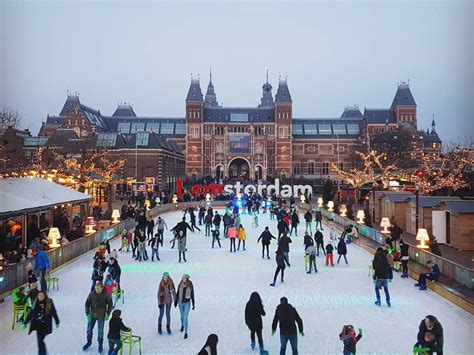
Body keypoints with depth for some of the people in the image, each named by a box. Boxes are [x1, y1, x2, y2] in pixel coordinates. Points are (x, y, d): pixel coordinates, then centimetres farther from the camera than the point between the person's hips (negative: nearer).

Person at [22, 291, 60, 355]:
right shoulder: (36, 303, -4)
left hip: (46, 325, -4)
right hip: (38, 325, 4)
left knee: (40, 340, -13)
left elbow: (54, 313, 1)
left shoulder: (49, 303, -10)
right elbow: (30, 313, 4)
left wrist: (57, 322, 11)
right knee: (39, 341, 9)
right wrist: (25, 323, 2)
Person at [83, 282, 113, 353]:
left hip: (101, 316, -2)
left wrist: (107, 315, -5)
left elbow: (110, 305, -3)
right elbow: (87, 304, -3)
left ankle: (100, 344, 28)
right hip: (92, 315, 2)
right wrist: (87, 314, -8)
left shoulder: (106, 295, -17)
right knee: (89, 329, 13)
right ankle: (89, 342, 37)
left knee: (100, 331, 7)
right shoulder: (92, 294, -15)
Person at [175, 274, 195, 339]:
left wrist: (193, 305, -3)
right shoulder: (180, 285, -9)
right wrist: (175, 302, 2)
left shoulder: (190, 286, -13)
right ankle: (182, 325, 53)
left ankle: (186, 333, -2)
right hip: (181, 303, 3)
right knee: (182, 316, 23)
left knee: (185, 318, -10)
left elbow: (192, 295, -6)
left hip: (187, 303, -3)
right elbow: (177, 294, 1)